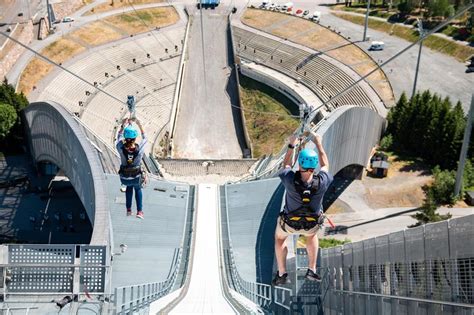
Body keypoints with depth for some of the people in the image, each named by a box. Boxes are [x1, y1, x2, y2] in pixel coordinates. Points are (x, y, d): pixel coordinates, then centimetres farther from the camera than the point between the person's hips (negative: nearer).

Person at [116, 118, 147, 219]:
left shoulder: (121, 148, -27)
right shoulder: (139, 149, -29)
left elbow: (119, 136, -5)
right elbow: (144, 138, -8)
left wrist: (123, 125, 1)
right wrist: (139, 124, -3)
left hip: (124, 178, 1)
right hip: (137, 177, -1)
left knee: (129, 187, 36)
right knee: (138, 189, 33)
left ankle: (128, 210, 39)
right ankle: (139, 211, 31)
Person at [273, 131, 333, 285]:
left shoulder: (290, 180, -37)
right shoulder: (322, 182, -35)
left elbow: (286, 165, -11)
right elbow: (325, 166, -10)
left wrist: (291, 145, -1)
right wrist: (318, 142, -2)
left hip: (289, 222, -1)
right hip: (312, 223, 1)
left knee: (279, 238, 32)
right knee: (312, 234, 38)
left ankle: (282, 274, 30)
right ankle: (312, 270, 33)